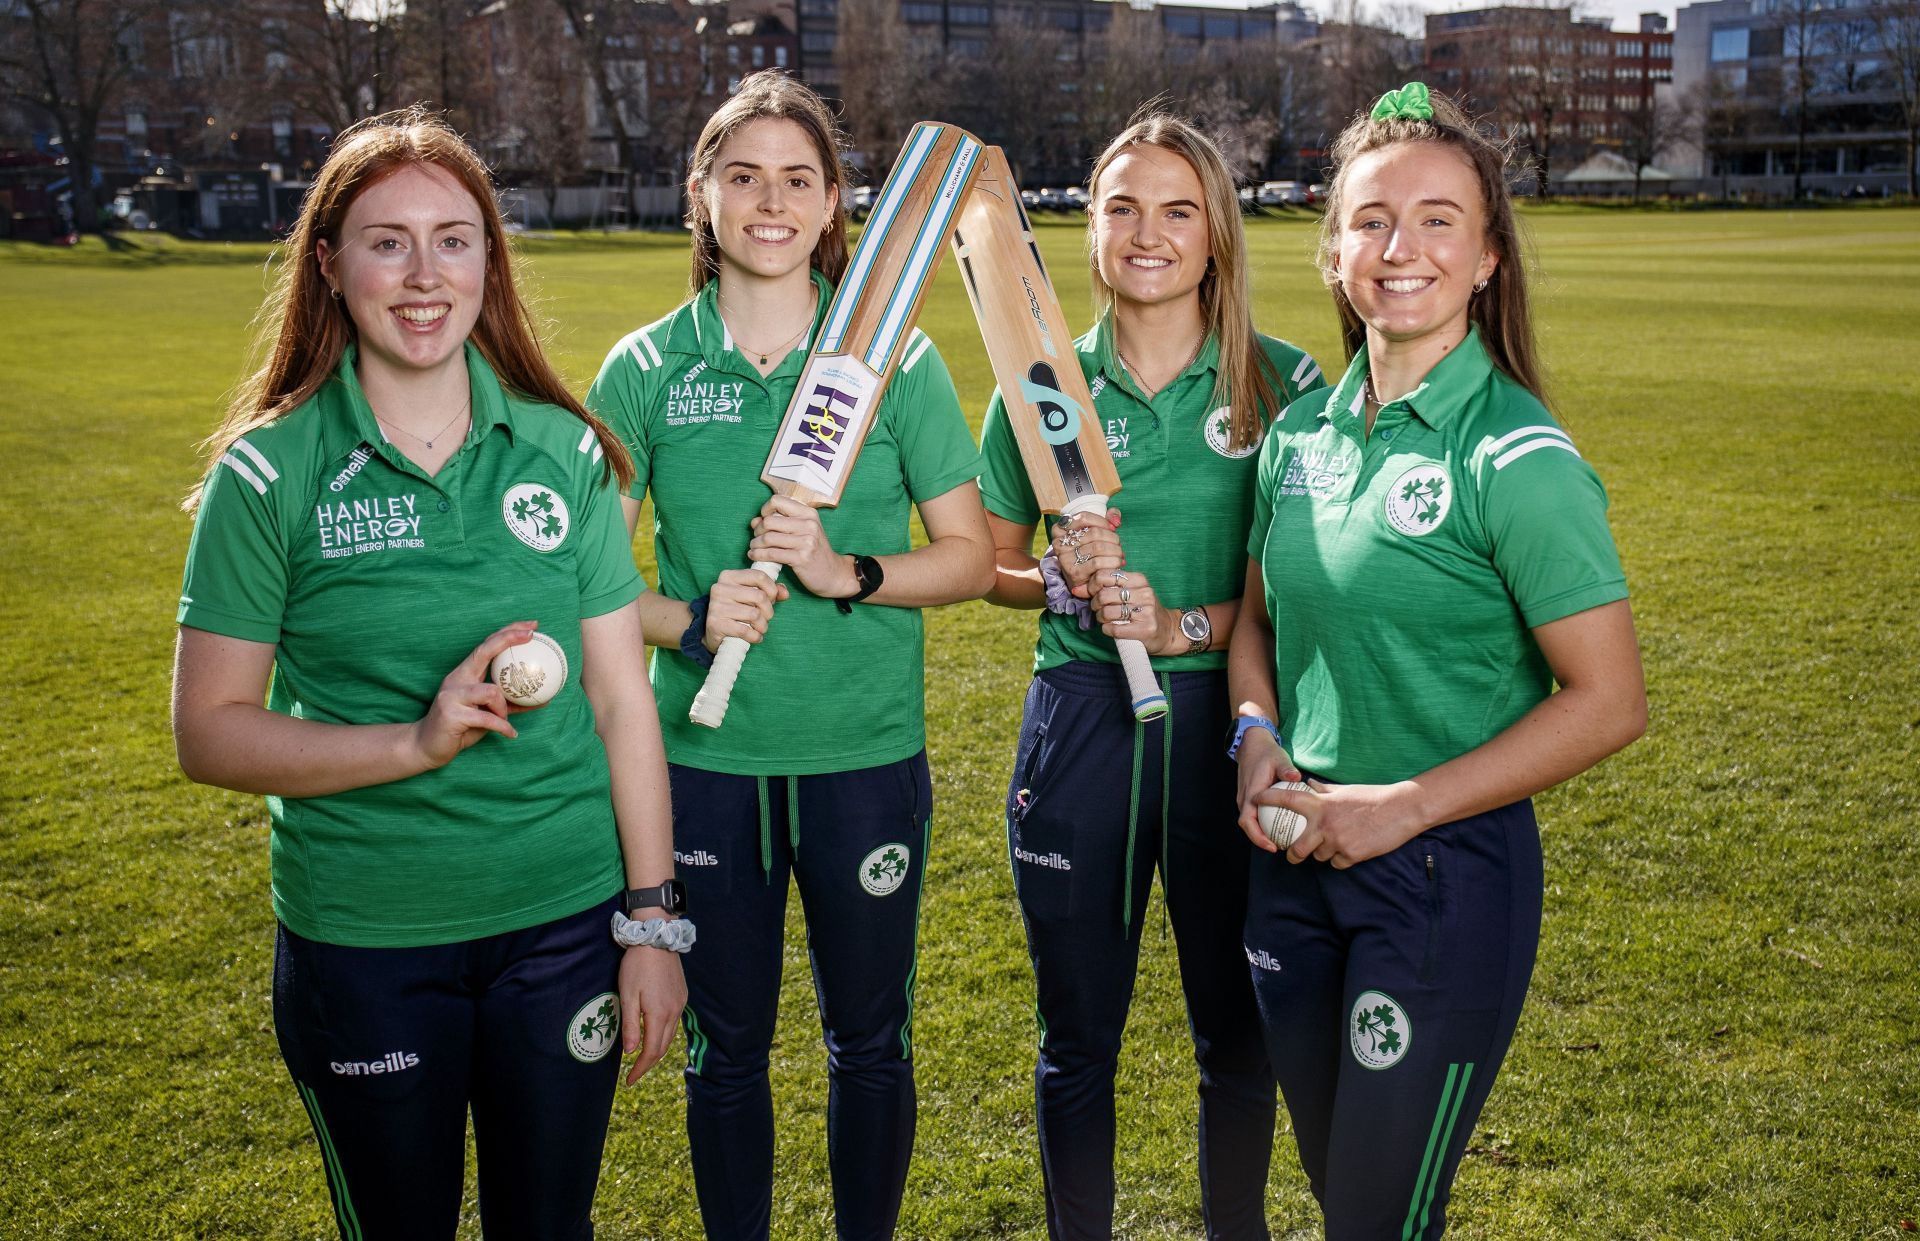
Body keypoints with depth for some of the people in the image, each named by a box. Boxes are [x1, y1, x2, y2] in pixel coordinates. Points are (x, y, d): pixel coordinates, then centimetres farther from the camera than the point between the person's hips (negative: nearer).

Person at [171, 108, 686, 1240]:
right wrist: (416, 740, -21)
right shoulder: (269, 474, -7)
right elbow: (208, 730, -7)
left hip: (565, 921, 2)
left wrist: (655, 922, -1)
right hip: (361, 937, -1)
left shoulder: (562, 453, -1)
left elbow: (622, 700, 1)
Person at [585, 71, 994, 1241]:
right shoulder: (644, 371, 0)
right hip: (705, 758, 1)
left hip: (868, 755, 0)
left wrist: (847, 572, -18)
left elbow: (971, 555, -1)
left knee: (871, 1042, 14)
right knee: (724, 1048, 14)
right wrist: (689, 620, -17)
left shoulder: (899, 361, -2)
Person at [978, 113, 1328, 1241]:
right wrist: (1063, 583, -10)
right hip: (1081, 717, 1)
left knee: (1239, 1029, 13)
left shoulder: (1285, 383, -2)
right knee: (1077, 1036, 12)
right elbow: (990, 564, 10)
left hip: (1231, 719, -1)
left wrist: (1186, 622, -15)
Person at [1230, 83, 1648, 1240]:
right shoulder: (1301, 432, 3)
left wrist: (1403, 806, -18)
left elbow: (1610, 701, -16)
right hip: (1296, 861, 6)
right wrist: (1260, 735, -3)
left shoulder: (1518, 459, -15)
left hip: (1446, 872, -6)